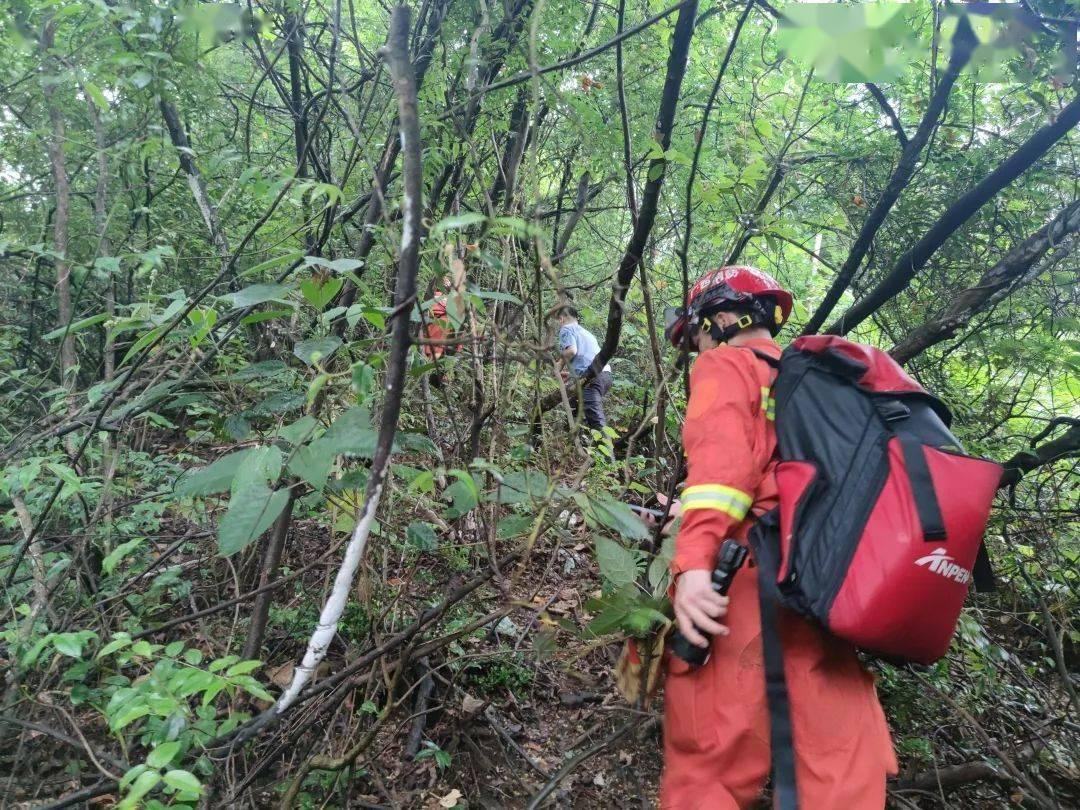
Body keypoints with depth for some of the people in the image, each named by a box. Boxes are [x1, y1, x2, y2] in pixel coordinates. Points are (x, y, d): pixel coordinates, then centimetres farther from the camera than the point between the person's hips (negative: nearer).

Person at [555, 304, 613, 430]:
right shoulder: (585, 331, 33)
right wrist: (571, 375, 38)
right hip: (606, 373, 9)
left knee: (596, 420, -16)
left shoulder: (566, 329, 7)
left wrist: (559, 365, 6)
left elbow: (571, 350, -11)